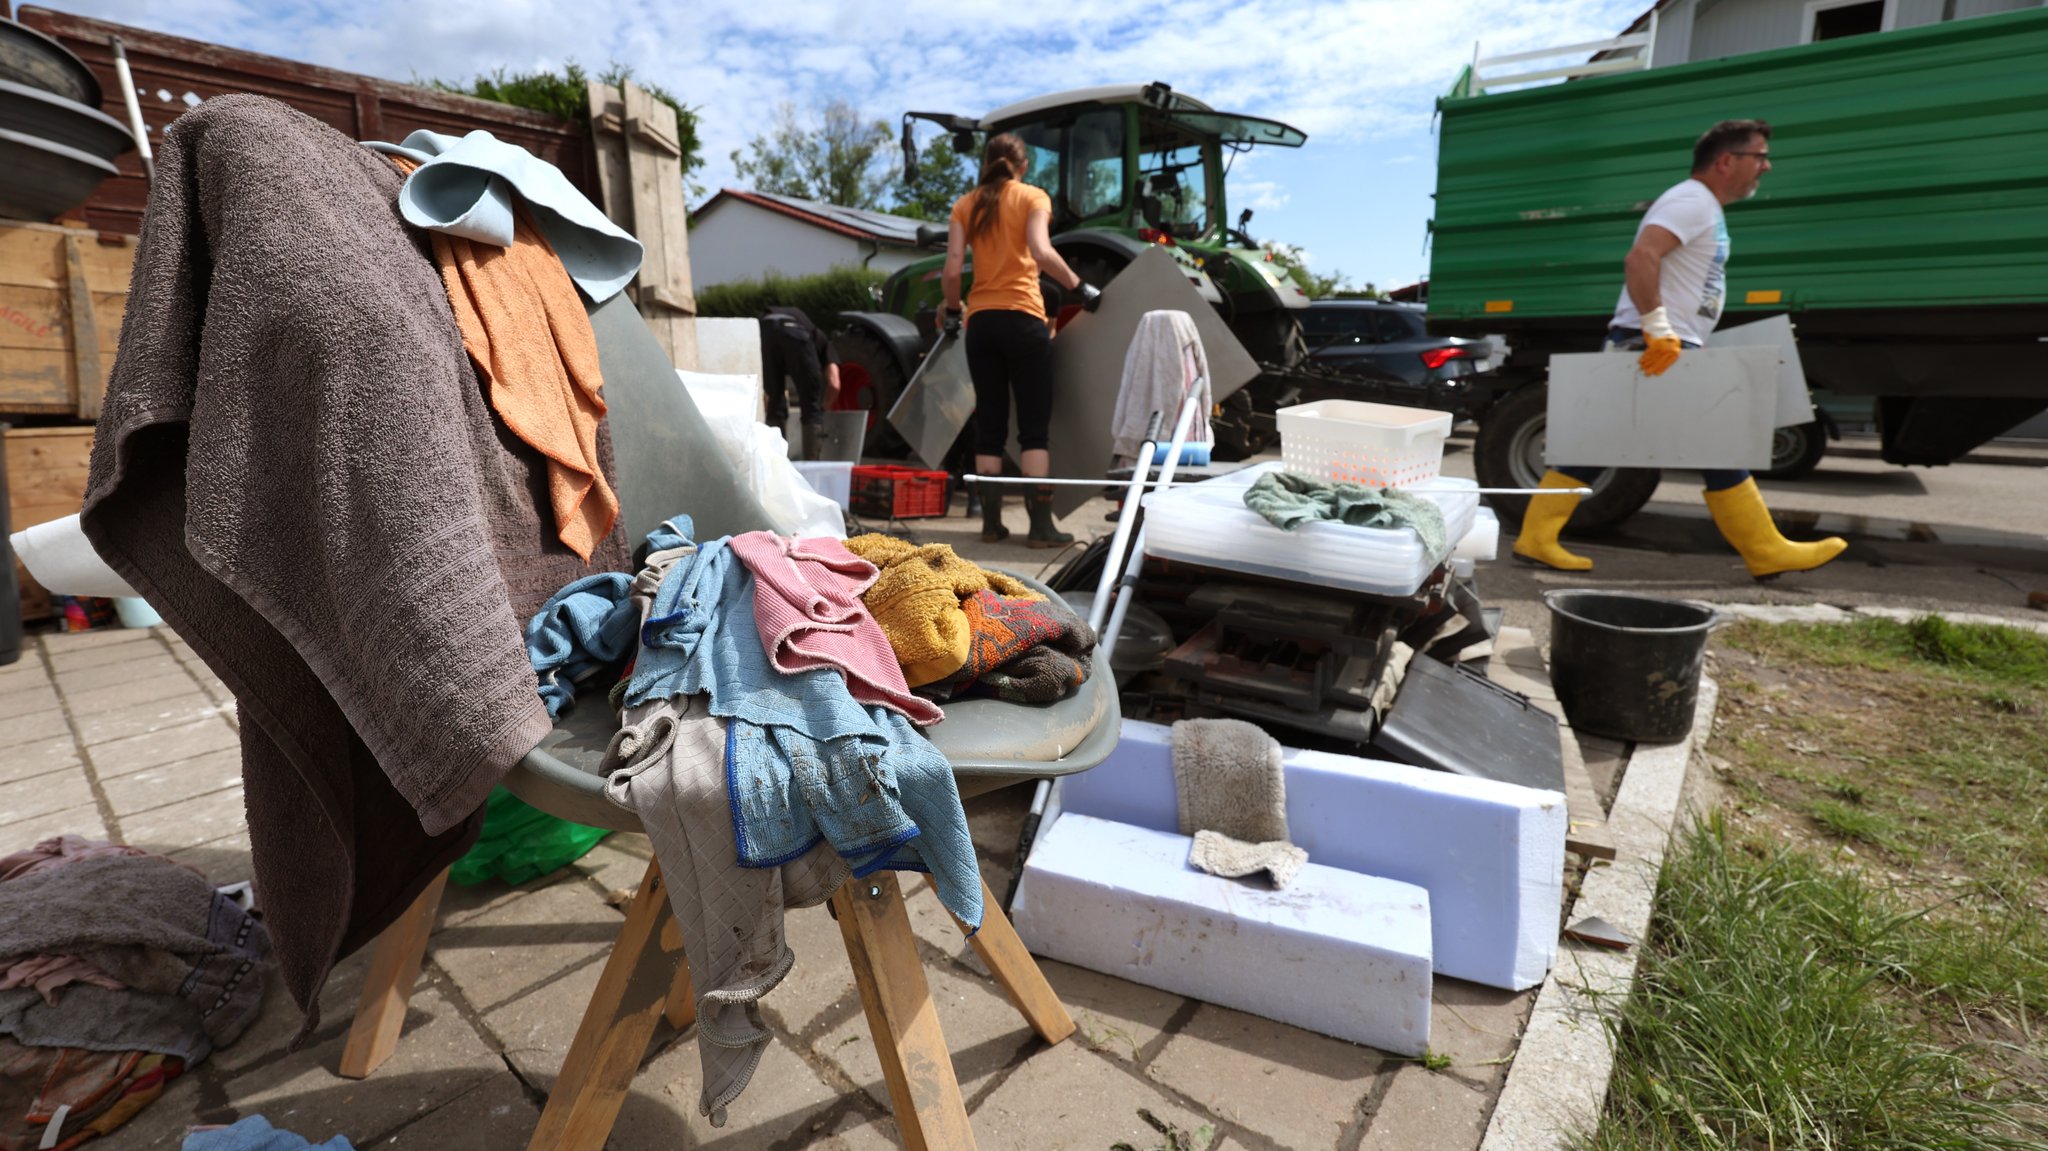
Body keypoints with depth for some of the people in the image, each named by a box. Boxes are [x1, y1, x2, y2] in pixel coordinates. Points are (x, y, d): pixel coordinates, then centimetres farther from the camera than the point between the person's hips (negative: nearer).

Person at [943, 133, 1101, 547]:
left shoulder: (966, 205, 11)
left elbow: (952, 270, 1)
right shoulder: (1033, 198, 4)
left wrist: (952, 310, 16)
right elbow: (1041, 252, -14)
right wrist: (1081, 287, -6)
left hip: (980, 321, 3)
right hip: (1022, 317, -3)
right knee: (1034, 424, -1)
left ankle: (991, 521, 8)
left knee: (989, 424, 8)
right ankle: (1041, 524, -5)